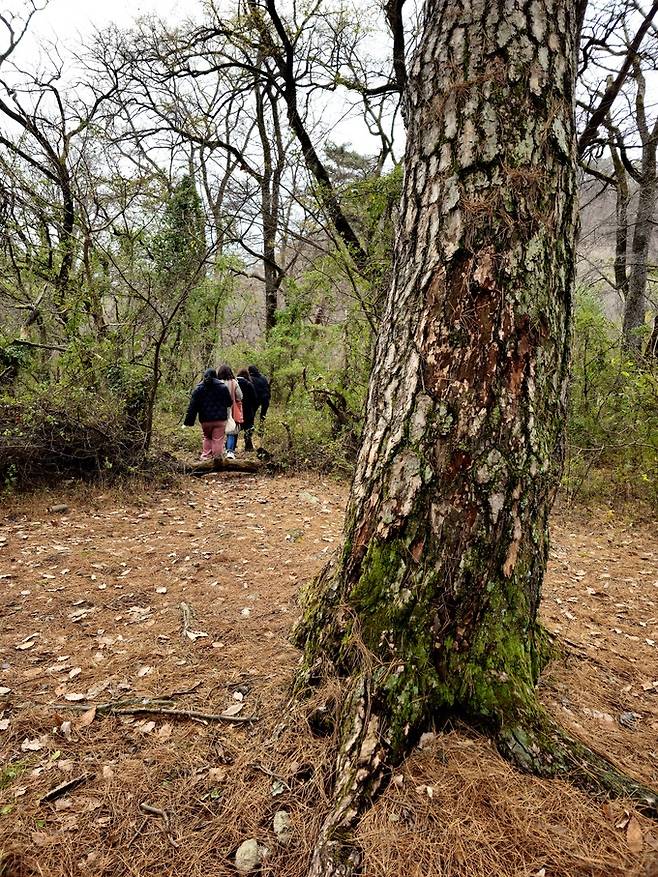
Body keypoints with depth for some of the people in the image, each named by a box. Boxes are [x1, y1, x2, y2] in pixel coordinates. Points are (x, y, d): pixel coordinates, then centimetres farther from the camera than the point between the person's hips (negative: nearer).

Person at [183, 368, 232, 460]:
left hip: (205, 420, 2)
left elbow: (192, 406, 0)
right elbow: (229, 403, 6)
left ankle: (205, 456, 14)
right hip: (220, 420, -1)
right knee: (218, 440, 1)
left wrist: (188, 422, 1)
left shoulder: (198, 389, 2)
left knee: (207, 438, 20)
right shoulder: (223, 387, 0)